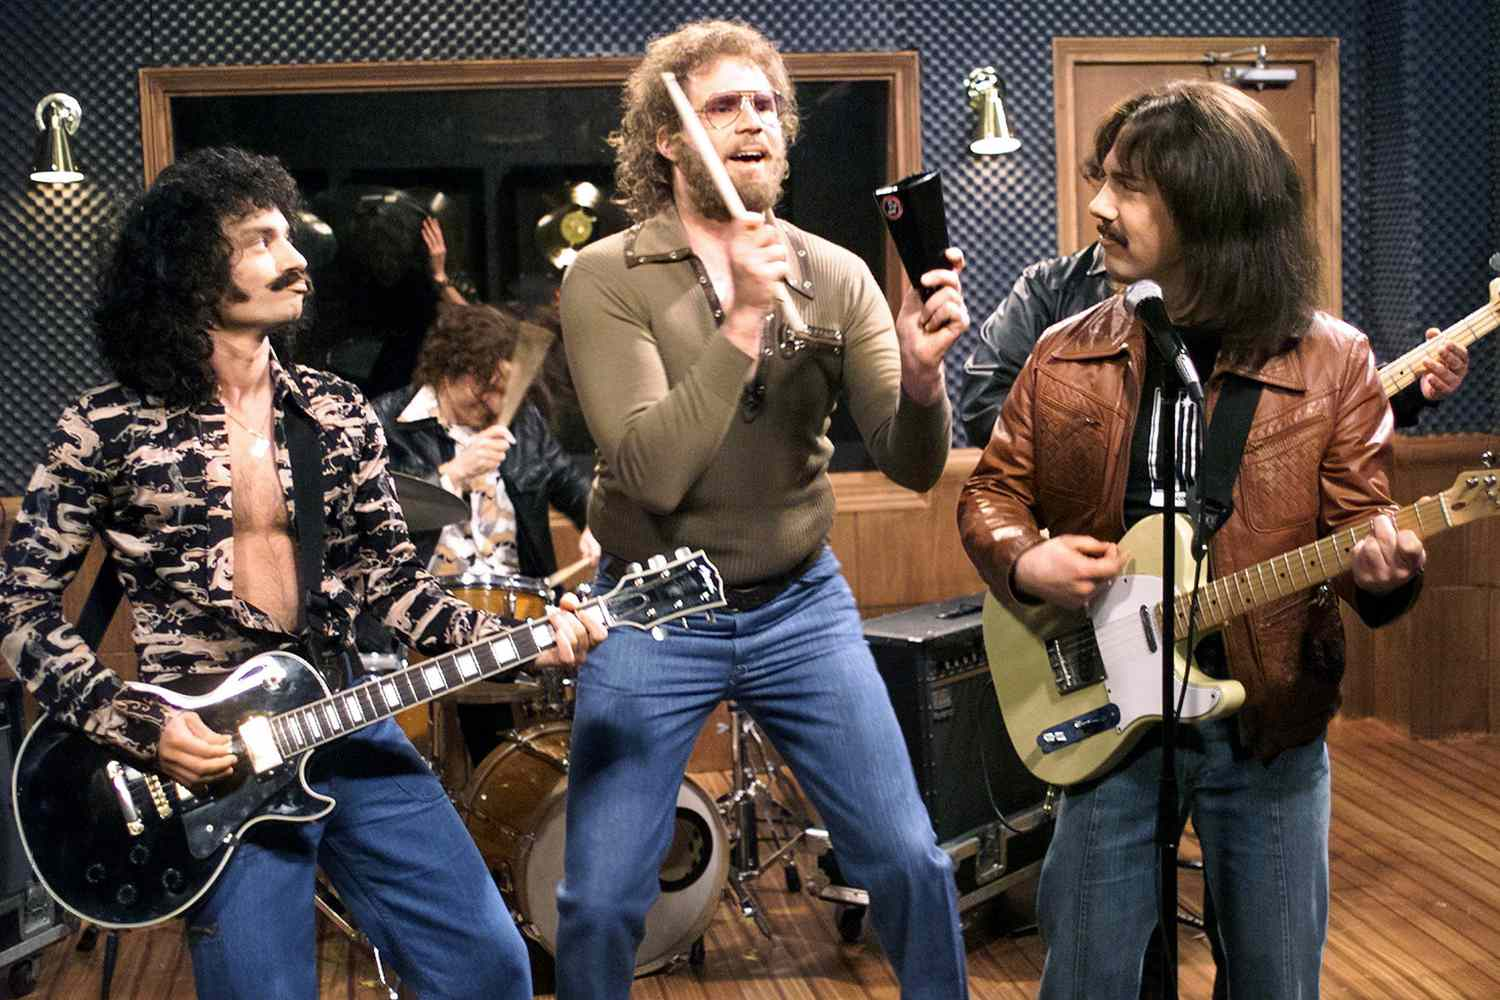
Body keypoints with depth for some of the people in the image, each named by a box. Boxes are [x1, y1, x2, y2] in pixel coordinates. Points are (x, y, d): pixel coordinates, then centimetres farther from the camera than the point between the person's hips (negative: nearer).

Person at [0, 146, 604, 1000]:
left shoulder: (339, 414, 5)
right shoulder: (106, 431, -6)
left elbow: (389, 573, 7)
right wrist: (136, 723, -14)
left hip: (350, 727, 4)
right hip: (205, 749, -4)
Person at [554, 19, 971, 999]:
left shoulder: (836, 275, -3)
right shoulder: (606, 277, -11)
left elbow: (913, 465, -7)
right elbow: (652, 474, -22)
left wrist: (921, 372, -28)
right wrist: (744, 319, -28)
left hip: (802, 607, 2)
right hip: (653, 618, -2)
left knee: (912, 862, 3)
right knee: (601, 900, 0)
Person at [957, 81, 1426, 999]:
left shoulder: (1332, 361, -5)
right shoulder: (1067, 355, 1)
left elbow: (1361, 524, -4)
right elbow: (992, 491, 8)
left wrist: (1383, 567, -27)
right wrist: (1023, 559, -13)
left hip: (1269, 716, -1)